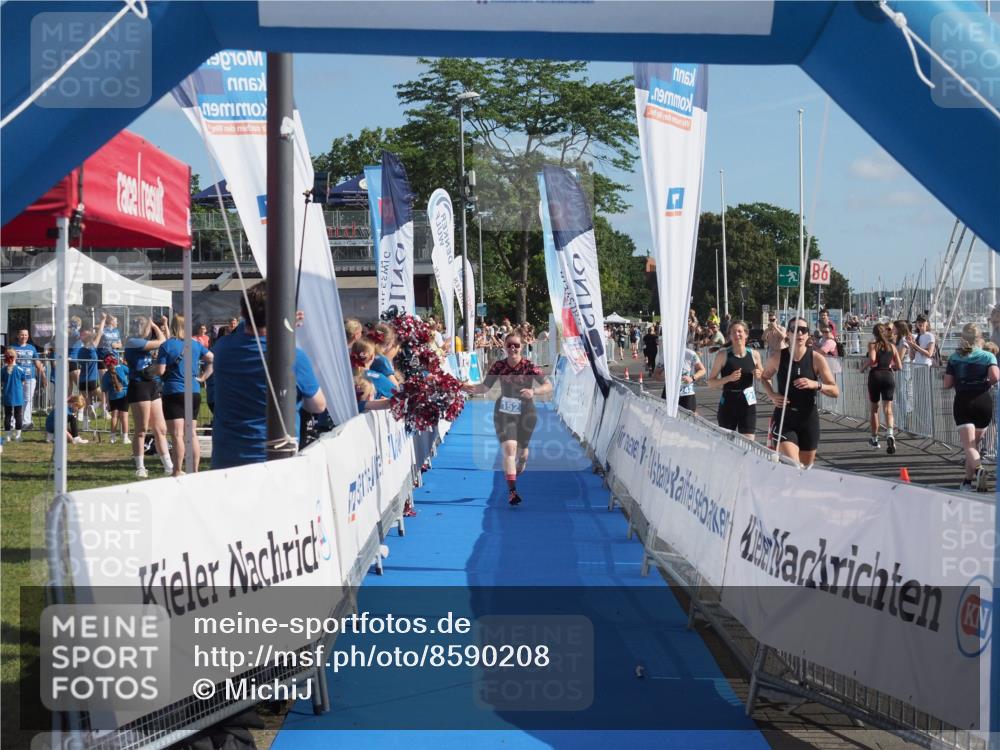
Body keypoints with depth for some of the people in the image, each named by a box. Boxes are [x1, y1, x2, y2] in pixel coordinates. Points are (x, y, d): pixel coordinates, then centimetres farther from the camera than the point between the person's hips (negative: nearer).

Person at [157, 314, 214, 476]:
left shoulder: (167, 345, -7)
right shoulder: (195, 344, 7)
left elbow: (160, 371, -10)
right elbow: (212, 359, 8)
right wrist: (203, 377, 10)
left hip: (173, 392, -5)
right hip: (194, 393, 5)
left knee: (177, 435, -6)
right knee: (191, 434, 12)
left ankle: (178, 472, -7)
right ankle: (195, 470, 12)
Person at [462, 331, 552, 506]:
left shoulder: (529, 366, -14)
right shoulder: (499, 366, -7)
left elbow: (548, 385, -17)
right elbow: (485, 386, -5)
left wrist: (534, 391, -36)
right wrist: (473, 388, -25)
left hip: (526, 413, 0)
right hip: (504, 412, 0)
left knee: (521, 449, 16)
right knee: (509, 448, -16)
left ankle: (519, 470, 51)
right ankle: (512, 490, -17)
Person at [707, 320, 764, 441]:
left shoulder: (754, 355, 2)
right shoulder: (723, 355, -5)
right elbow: (710, 382, -5)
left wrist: (759, 375, -4)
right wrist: (729, 378, -20)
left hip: (748, 403, 1)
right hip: (728, 404, -1)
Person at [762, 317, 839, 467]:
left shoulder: (816, 358, -6)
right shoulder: (777, 358, -4)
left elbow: (835, 391, -7)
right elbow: (765, 377, 17)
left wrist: (816, 384, -26)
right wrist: (772, 395, -2)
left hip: (809, 418, 2)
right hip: (784, 418, -1)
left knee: (806, 468, 12)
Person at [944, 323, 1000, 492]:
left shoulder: (954, 358, 7)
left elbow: (947, 384, 5)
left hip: (962, 401, -1)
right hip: (984, 401, 1)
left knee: (968, 445, -10)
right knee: (974, 443, 18)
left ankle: (979, 469, -37)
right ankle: (969, 479, 23)